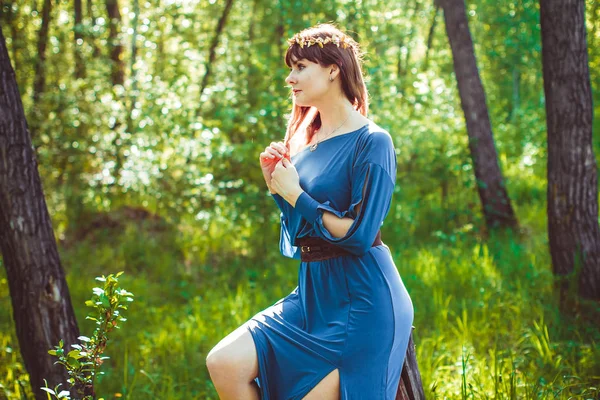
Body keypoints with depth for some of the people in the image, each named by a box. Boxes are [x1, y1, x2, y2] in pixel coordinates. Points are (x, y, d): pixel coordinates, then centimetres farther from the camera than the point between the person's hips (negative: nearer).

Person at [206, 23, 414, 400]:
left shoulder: (372, 142, -11)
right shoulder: (307, 140, 12)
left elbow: (358, 236, -19)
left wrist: (295, 194, -12)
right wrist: (276, 185, 0)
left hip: (361, 300, -7)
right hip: (313, 294, 7)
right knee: (224, 362, -7)